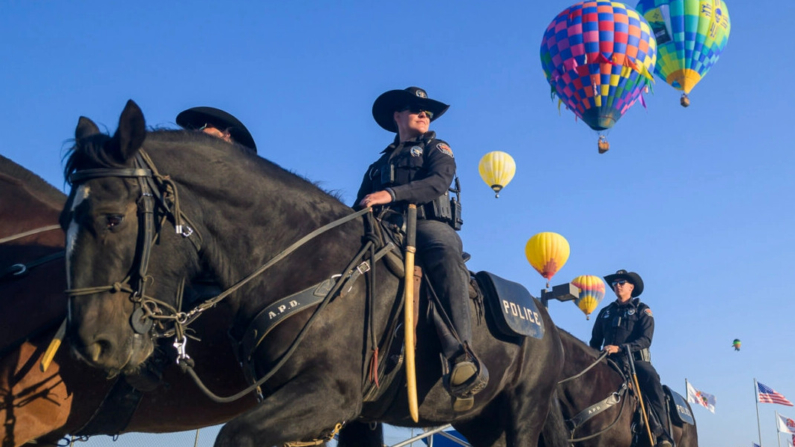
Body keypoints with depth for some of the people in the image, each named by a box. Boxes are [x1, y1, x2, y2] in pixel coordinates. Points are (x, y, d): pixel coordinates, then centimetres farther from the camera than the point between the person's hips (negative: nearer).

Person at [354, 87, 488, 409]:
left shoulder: (436, 149, 23)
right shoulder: (379, 165, 34)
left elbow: (438, 183, -1)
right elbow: (360, 208, 25)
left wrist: (391, 194, -17)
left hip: (430, 225, -4)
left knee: (446, 254, -39)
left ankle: (461, 358, -57)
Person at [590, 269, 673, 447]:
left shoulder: (642, 310, 7)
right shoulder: (605, 312, 18)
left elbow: (645, 340, -9)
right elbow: (595, 341, 19)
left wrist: (619, 348, -23)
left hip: (635, 360, -4)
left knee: (651, 378, -35)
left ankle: (662, 432, -36)